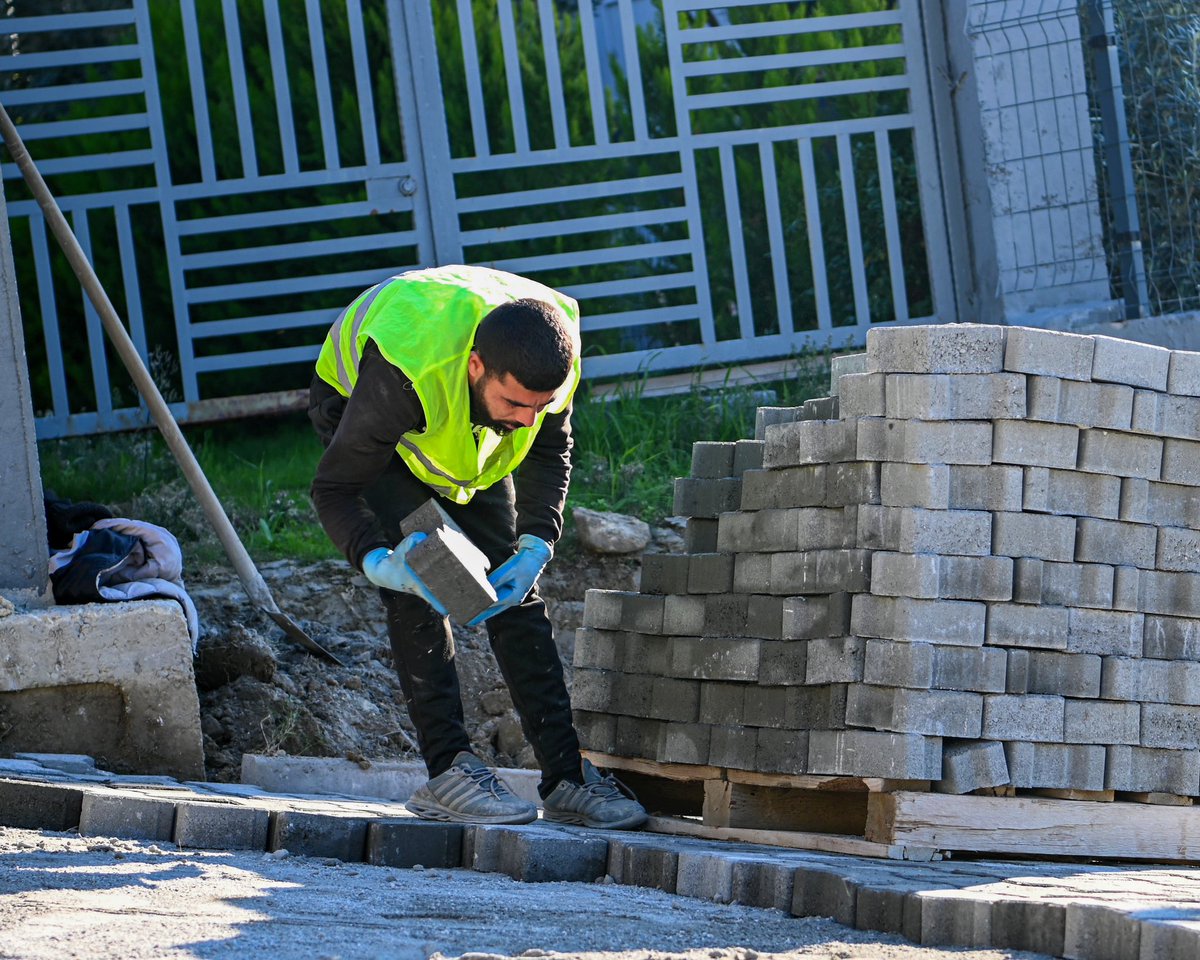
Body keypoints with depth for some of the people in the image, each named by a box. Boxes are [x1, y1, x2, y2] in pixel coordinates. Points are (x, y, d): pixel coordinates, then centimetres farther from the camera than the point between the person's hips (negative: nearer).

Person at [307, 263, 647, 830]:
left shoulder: (549, 353, -31)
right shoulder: (403, 372, -46)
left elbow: (549, 451, -11)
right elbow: (334, 487, -35)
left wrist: (535, 545, -25)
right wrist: (378, 562, -53)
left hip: (469, 437, 4)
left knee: (514, 592, -3)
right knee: (417, 591, -21)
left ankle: (566, 776, -2)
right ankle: (448, 771, -18)